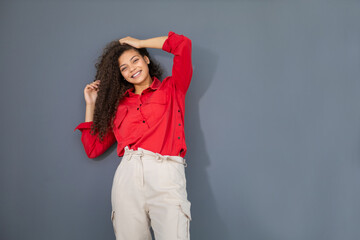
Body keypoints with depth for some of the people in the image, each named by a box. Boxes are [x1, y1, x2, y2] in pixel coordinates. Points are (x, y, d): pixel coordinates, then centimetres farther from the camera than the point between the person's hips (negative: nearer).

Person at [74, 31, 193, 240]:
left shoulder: (171, 89, 16)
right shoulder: (119, 104, 21)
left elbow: (183, 44, 5)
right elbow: (93, 149, 19)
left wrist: (139, 43, 16)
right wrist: (91, 104, 22)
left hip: (166, 175, -2)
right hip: (128, 175, 3)